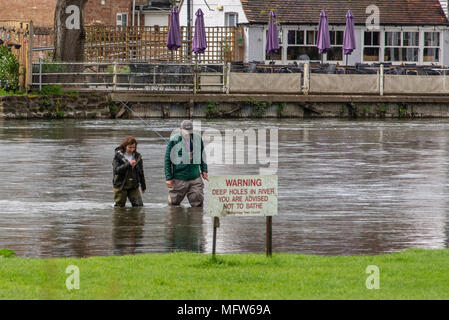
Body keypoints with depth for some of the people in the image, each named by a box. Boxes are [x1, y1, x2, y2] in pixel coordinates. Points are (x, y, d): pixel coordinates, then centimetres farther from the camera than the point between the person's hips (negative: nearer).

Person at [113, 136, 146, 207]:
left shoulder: (137, 156, 4)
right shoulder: (118, 156, -7)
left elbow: (141, 172, 12)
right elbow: (116, 170, -21)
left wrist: (143, 185, 17)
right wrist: (128, 164, -30)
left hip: (134, 187, 3)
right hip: (121, 187, -3)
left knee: (139, 205, -6)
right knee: (120, 207, 4)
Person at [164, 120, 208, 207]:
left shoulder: (198, 139, 6)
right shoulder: (174, 140, -6)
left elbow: (202, 156, 23)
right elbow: (167, 160, -3)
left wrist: (204, 170, 18)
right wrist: (168, 178, -6)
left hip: (195, 178, 3)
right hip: (179, 179, -3)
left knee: (198, 203, -2)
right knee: (173, 203, 5)